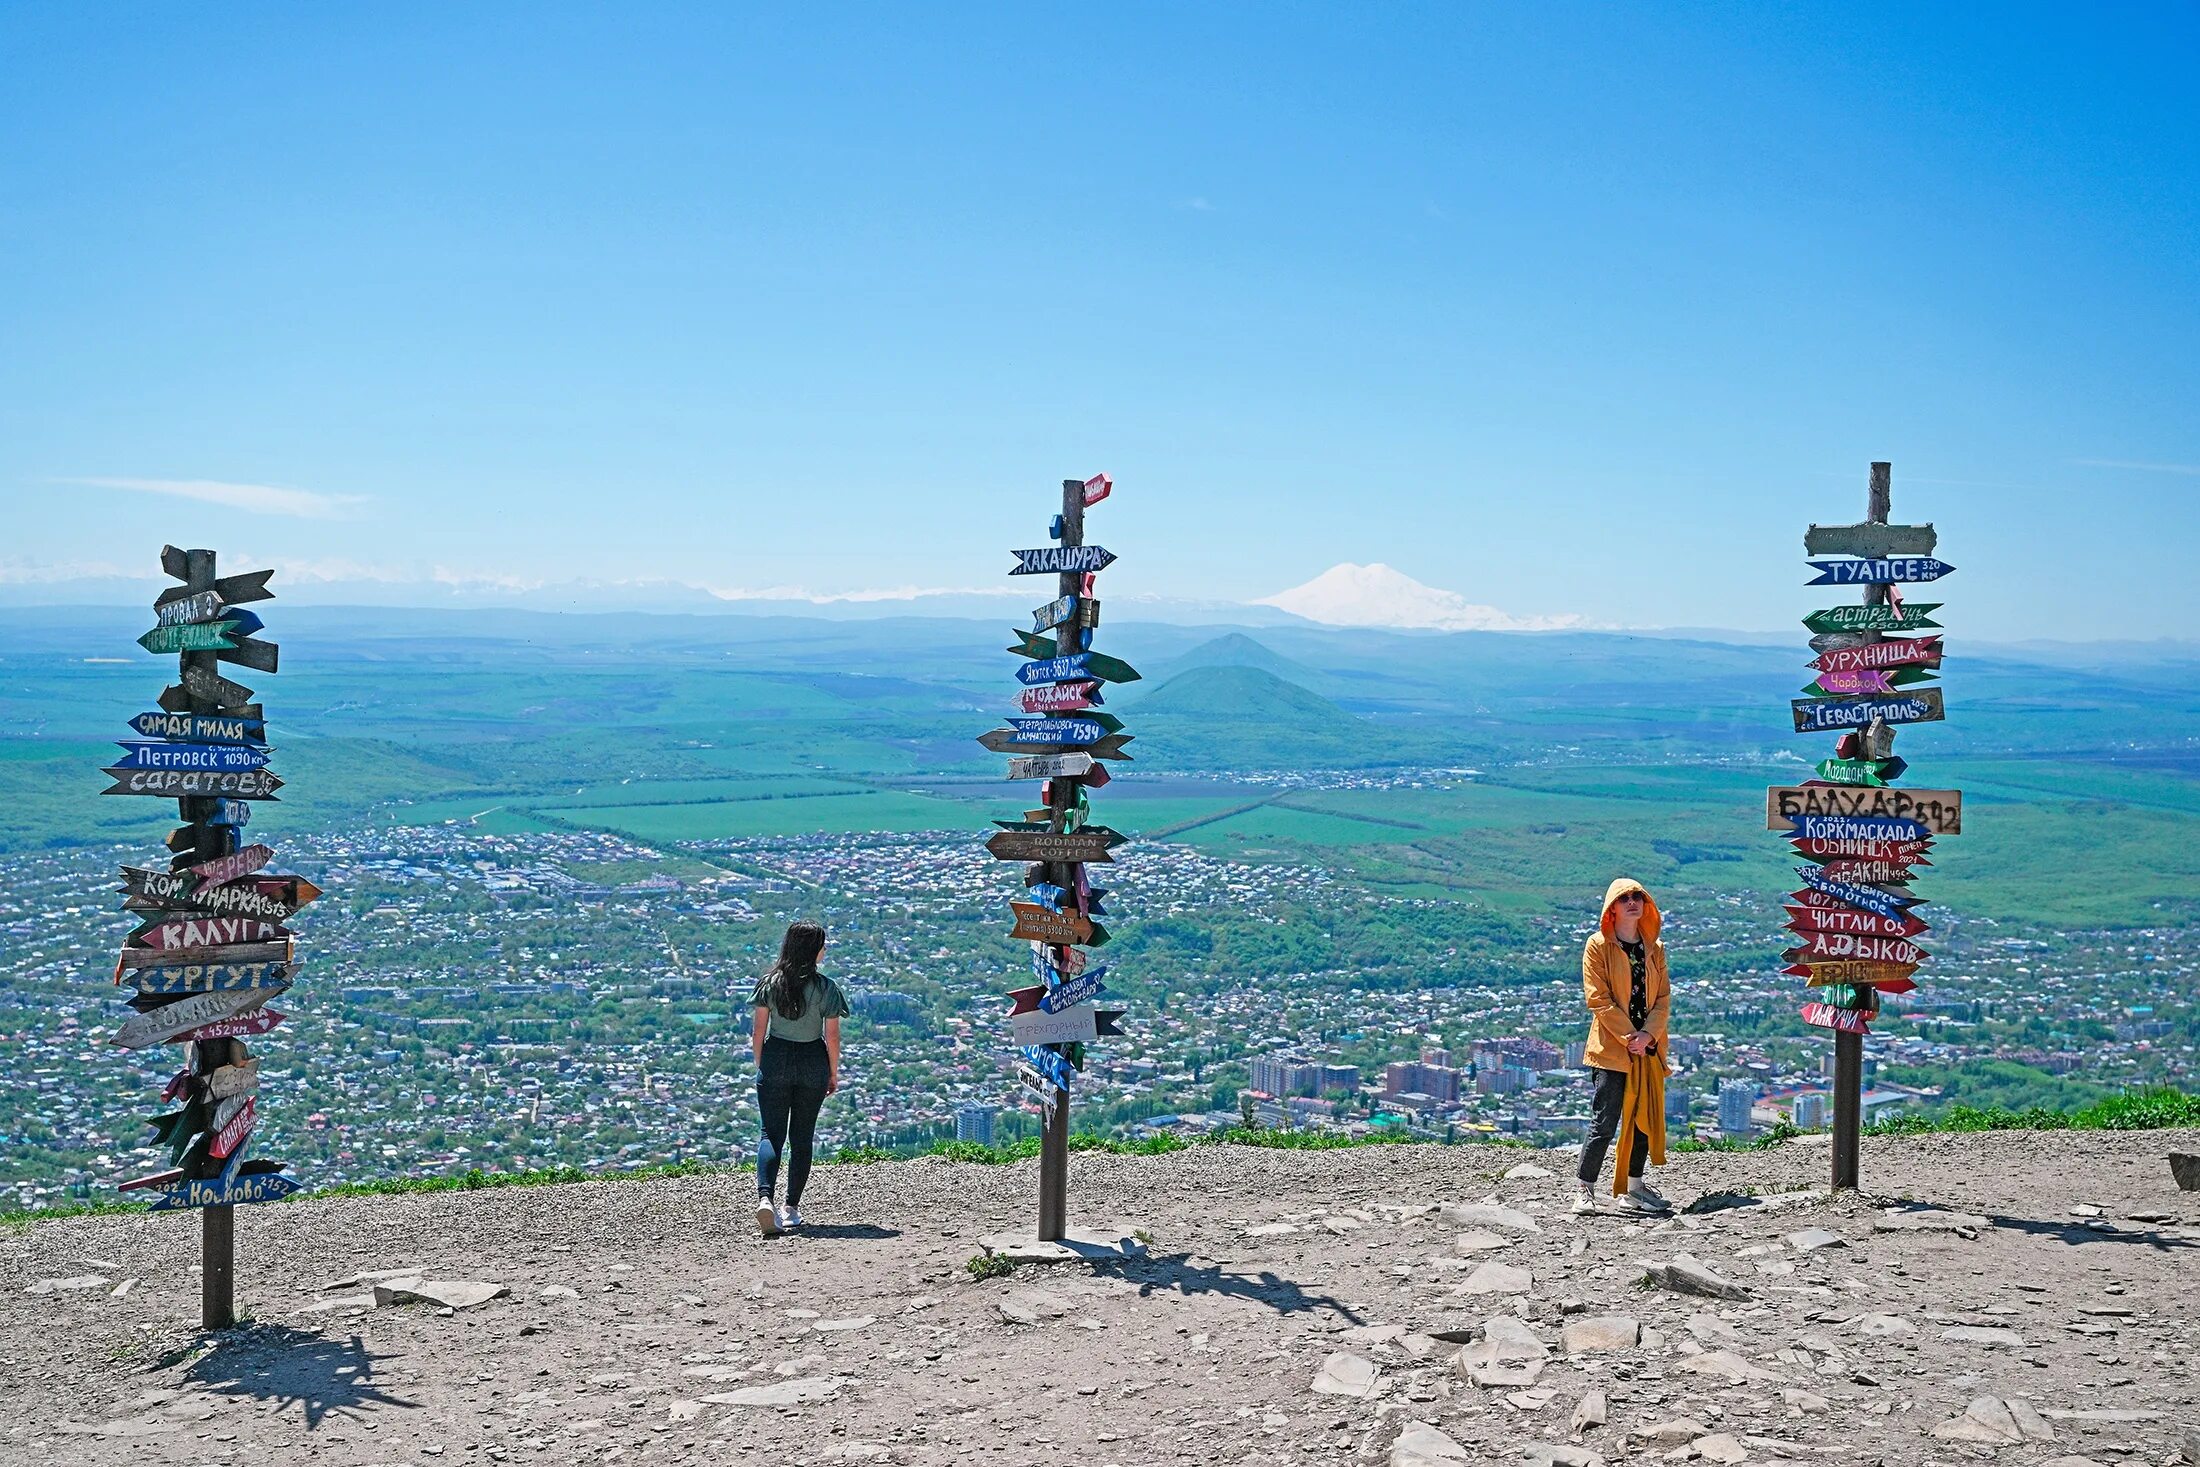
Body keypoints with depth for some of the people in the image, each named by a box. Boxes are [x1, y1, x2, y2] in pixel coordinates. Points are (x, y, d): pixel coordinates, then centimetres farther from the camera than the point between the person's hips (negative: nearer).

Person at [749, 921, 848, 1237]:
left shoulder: (769, 982, -3)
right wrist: (834, 1073, 7)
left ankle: (764, 1198, -21)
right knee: (801, 1137, 11)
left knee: (771, 1134, 1)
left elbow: (759, 1031, -1)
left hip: (775, 1059, 1)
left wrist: (760, 1067, 11)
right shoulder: (826, 988, -9)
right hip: (812, 1063, -1)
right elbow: (832, 1037, -6)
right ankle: (791, 1208, 15)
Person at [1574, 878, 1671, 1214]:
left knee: (1645, 1118, 7)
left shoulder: (1654, 948, 12)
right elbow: (1598, 999, -9)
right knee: (1605, 1122, -8)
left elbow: (1664, 997, 7)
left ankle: (1634, 1189, 17)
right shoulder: (1598, 945, -3)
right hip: (1612, 1047, -5)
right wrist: (1629, 1037, -14)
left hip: (1648, 1047, 5)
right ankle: (1586, 1191, 0)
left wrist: (1648, 1034, -9)